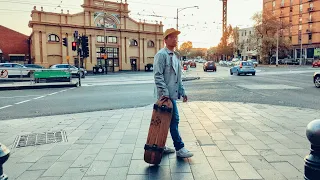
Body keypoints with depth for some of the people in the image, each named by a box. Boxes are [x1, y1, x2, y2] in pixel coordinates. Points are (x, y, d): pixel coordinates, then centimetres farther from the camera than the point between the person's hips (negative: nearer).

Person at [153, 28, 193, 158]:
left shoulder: (175, 56, 19)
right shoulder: (161, 54, -9)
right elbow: (158, 75, -17)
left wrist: (182, 91, 18)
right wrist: (164, 92, -22)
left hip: (173, 93, 9)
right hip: (166, 94, -9)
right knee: (174, 120, -6)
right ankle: (179, 148, 3)